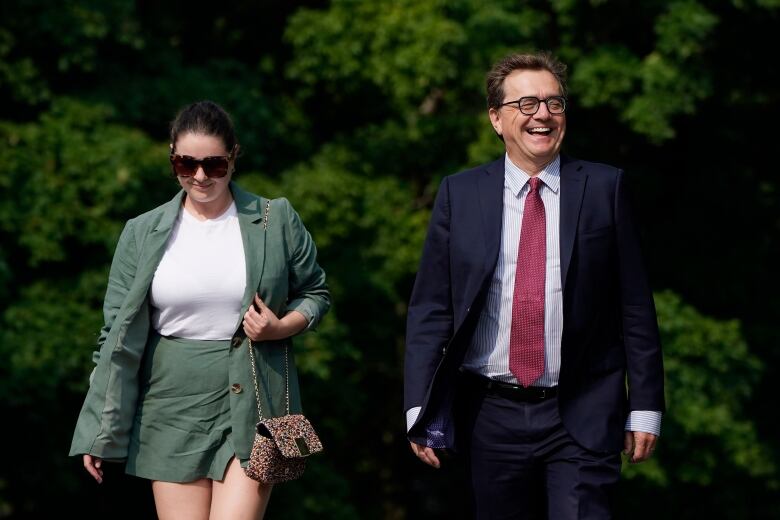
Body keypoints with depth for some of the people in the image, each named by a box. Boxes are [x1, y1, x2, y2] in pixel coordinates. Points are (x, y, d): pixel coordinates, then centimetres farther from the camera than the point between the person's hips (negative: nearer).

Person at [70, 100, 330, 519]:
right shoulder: (143, 234, 6)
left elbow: (314, 294, 14)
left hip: (253, 406, -2)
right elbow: (119, 333, 7)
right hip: (174, 408, 2)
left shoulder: (276, 221, 3)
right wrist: (99, 432, 5)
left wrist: (283, 326, -10)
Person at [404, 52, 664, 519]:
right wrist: (421, 410, -4)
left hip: (582, 418, -1)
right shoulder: (460, 195, 4)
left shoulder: (605, 188, 2)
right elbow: (430, 307, 3)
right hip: (491, 416, 2)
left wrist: (645, 407, -1)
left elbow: (636, 305, 2)